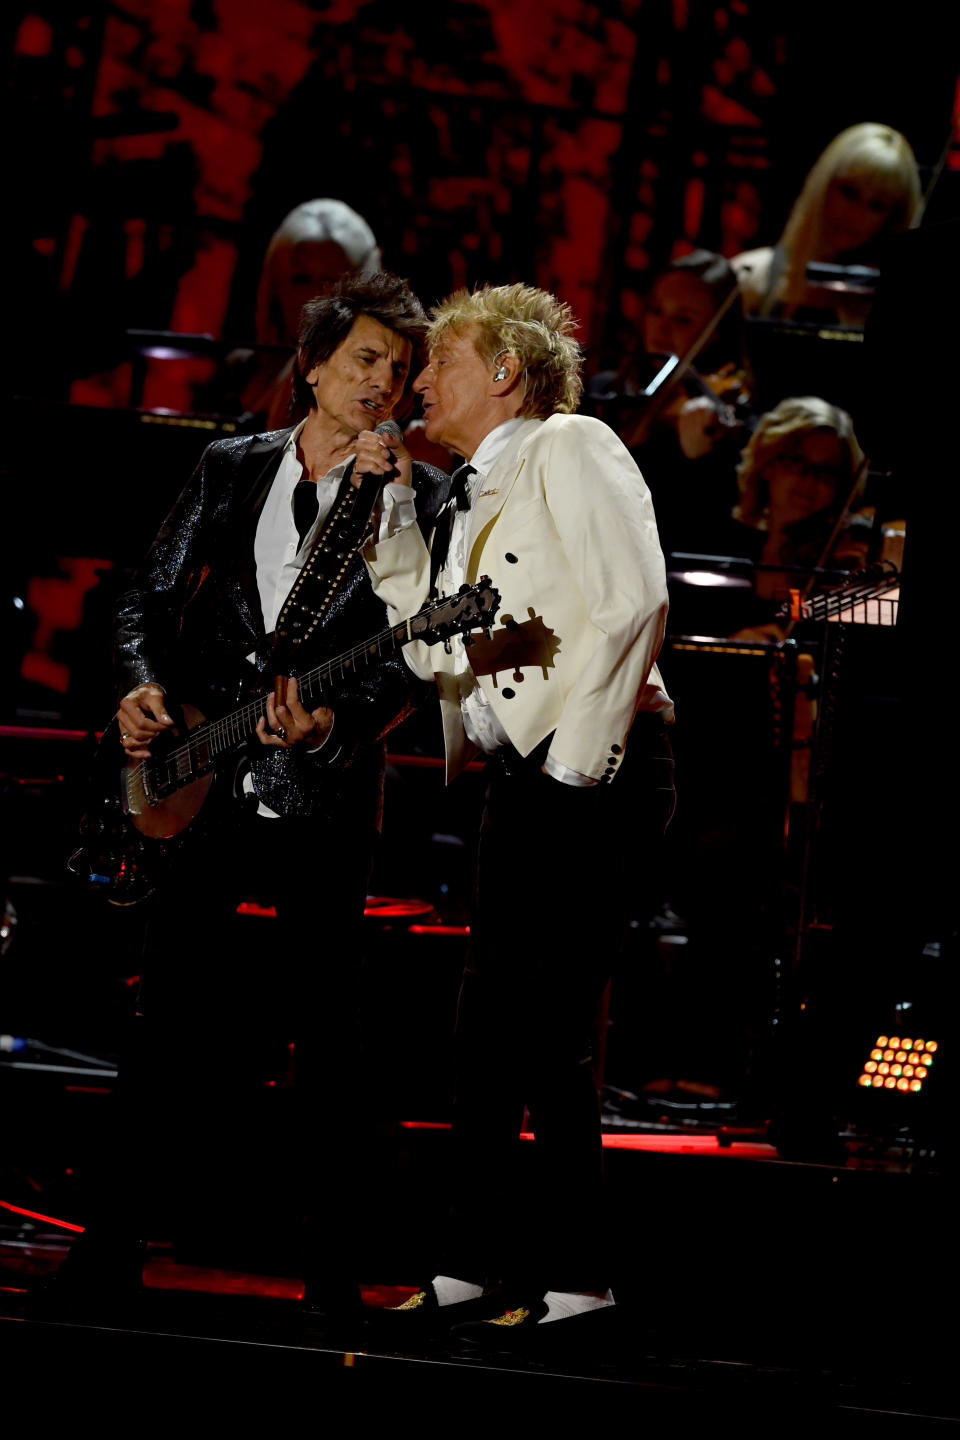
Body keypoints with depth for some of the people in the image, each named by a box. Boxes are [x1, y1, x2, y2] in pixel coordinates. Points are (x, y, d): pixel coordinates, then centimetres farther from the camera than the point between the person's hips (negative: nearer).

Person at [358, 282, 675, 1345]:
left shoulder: (571, 449, -5)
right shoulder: (472, 501, 21)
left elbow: (633, 602, -16)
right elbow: (433, 648, 17)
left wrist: (576, 763, -17)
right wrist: (389, 518, 13)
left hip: (593, 774, -9)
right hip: (520, 779, 9)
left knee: (540, 1030, -11)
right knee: (485, 1030, 9)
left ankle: (575, 1275, -5)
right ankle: (475, 1266, 15)